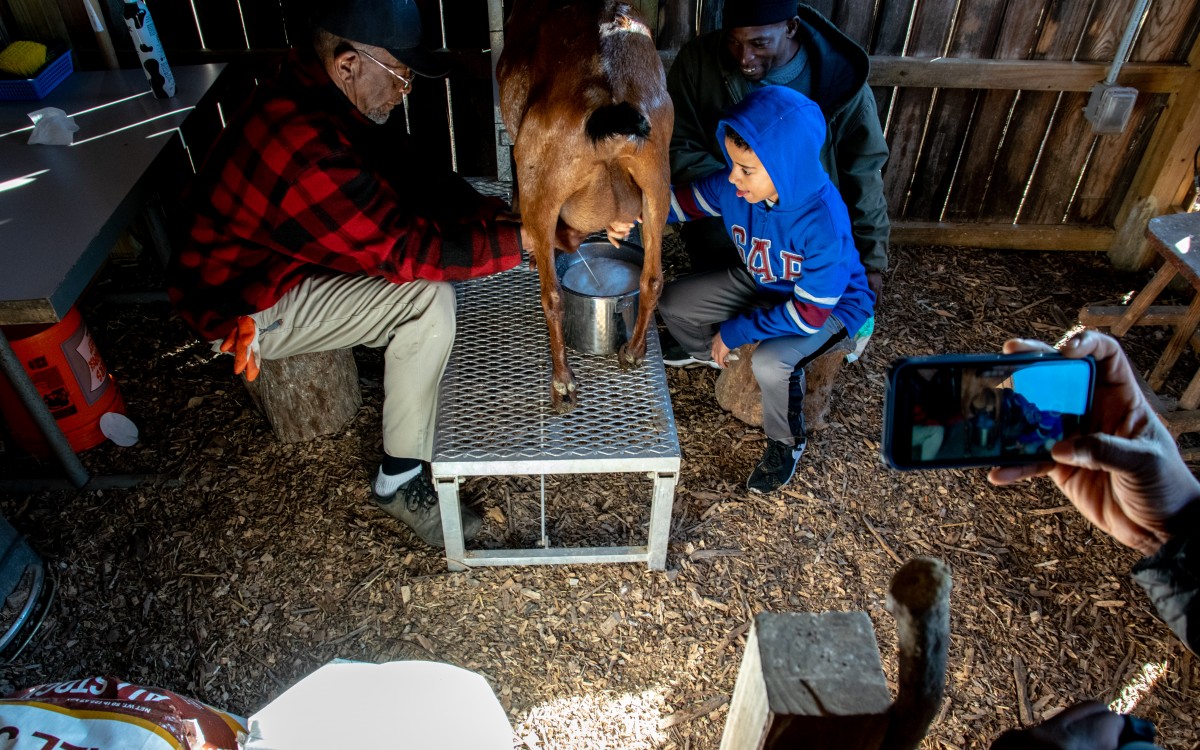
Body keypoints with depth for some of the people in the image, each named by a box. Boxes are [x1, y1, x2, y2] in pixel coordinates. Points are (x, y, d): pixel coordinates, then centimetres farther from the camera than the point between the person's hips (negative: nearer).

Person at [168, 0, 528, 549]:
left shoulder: (318, 91, -5)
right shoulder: (304, 150, -35)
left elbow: (412, 170, -1)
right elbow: (406, 249, -32)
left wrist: (494, 216, -14)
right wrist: (518, 241, -27)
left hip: (299, 248, 9)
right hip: (247, 307, -9)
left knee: (447, 231, 3)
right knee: (428, 296, -24)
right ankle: (399, 481, -11)